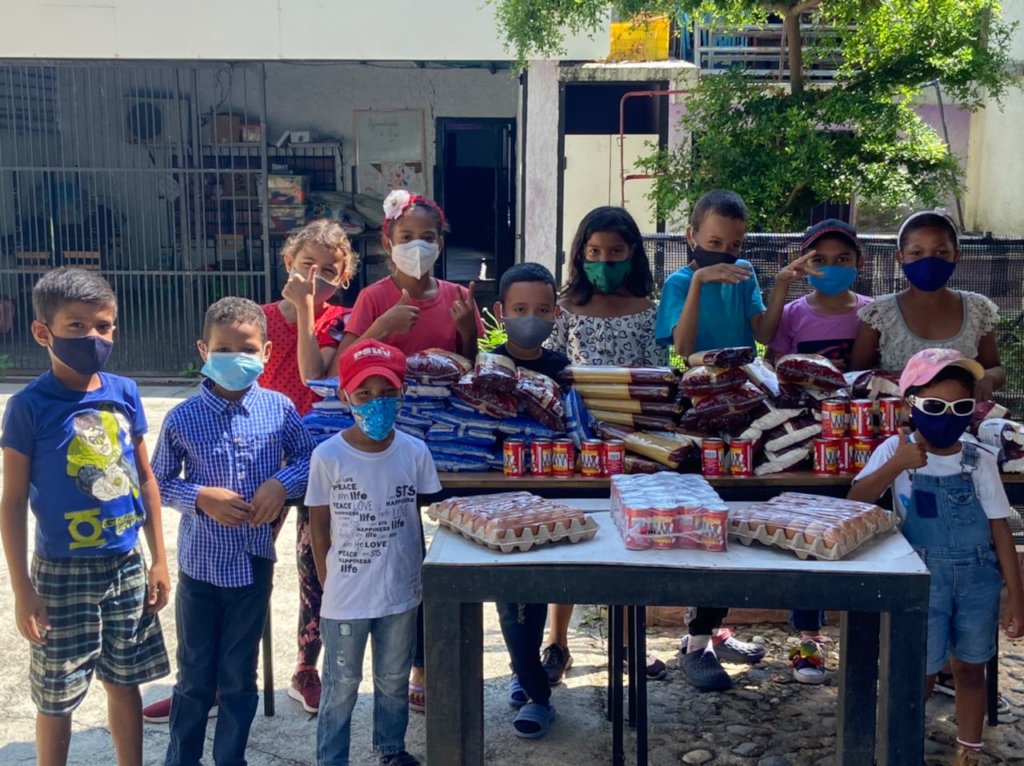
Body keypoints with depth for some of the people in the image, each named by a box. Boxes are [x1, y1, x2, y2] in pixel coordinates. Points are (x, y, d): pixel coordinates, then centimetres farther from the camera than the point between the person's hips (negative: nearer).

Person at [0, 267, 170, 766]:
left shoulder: (125, 393, -1)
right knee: (57, 696, 9)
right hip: (63, 573, -4)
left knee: (125, 681, 17)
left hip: (128, 566, 4)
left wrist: (158, 560, 8)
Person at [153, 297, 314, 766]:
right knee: (195, 677, 13)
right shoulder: (182, 419, -8)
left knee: (240, 678, 14)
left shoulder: (280, 409, -6)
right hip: (200, 565, -1)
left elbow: (307, 458, 4)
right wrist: (201, 497, -17)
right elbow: (160, 482, 0)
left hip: (254, 564, 1)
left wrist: (282, 483, -15)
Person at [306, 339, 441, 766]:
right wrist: (330, 583, -2)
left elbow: (420, 518, 4)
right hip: (345, 596, -3)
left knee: (395, 679, 21)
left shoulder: (415, 452, -7)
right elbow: (319, 526, -4)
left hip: (402, 592, 3)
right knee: (341, 686, 13)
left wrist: (419, 574, 6)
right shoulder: (328, 456, -13)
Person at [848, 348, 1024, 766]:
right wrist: (896, 466, -33)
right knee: (921, 673, 5)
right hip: (923, 579, -2)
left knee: (970, 669, 13)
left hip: (977, 578, 2)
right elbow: (856, 500, -19)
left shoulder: (980, 460, -4)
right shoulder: (896, 450, -8)